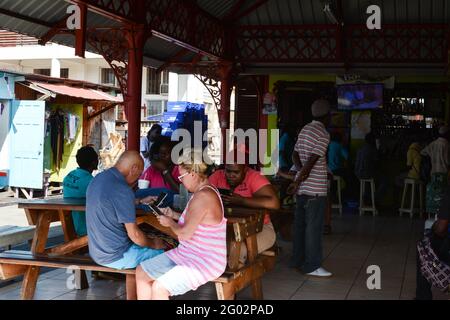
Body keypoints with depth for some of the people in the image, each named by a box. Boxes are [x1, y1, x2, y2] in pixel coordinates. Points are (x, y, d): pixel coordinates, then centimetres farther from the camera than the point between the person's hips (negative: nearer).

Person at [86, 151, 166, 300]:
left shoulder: (97, 179, 2)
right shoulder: (122, 189, -24)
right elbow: (134, 235, -20)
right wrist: (154, 243, -2)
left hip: (96, 251, 9)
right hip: (115, 256, -9)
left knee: (138, 247, 30)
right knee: (163, 255, 6)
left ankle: (131, 297, 30)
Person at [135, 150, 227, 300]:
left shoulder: (203, 196, -24)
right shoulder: (203, 192, 9)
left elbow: (185, 233, -24)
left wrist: (170, 223, -5)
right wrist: (174, 215, 10)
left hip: (205, 263, -11)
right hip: (188, 254, 11)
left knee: (159, 288, -24)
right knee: (141, 272, 8)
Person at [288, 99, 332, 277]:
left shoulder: (305, 130, 13)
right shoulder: (323, 135, -14)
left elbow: (295, 155, 12)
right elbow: (311, 161, -20)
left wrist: (302, 173, -1)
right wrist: (297, 182, -18)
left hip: (302, 187, 9)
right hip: (316, 188, -9)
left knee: (300, 223, 14)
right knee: (314, 227, -3)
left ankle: (297, 260, 22)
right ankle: (312, 266, 1)